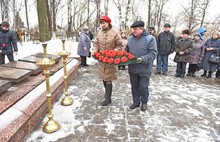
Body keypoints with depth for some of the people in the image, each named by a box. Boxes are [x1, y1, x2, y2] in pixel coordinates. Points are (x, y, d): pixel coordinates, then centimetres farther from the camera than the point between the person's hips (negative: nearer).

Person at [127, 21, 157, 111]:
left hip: (144, 69, -4)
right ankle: (136, 101, 34)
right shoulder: (130, 38, 5)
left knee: (143, 87, 7)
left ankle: (144, 102, 30)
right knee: (134, 86, 15)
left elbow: (153, 53, -14)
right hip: (132, 68, 5)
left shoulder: (150, 38, -11)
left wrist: (143, 59, -27)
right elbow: (127, 50, 18)